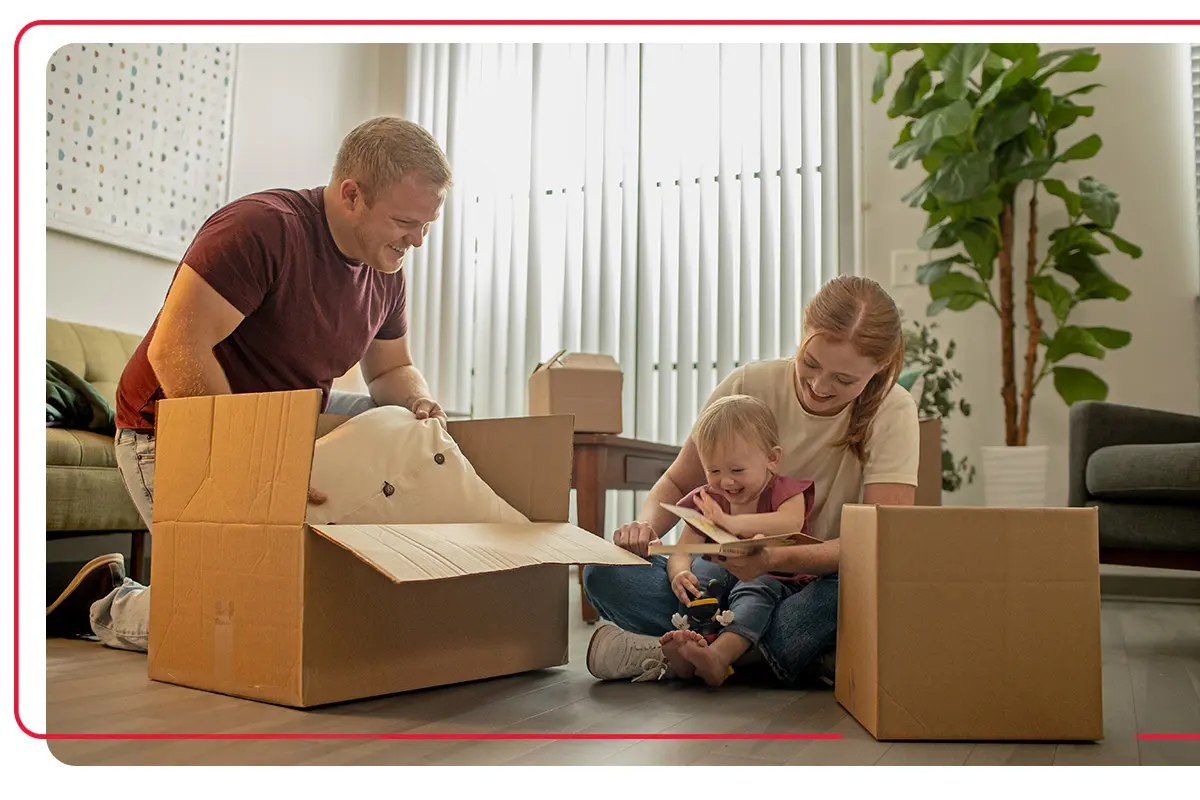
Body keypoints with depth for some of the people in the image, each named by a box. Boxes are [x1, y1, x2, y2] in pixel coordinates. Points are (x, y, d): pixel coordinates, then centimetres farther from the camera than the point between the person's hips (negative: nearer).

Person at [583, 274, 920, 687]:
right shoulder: (750, 385, -8)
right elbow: (677, 484, 2)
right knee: (606, 573, -23)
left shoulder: (892, 412, -11)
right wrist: (647, 526, -22)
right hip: (732, 572, 2)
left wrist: (776, 558, -37)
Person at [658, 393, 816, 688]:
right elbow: (682, 550, 0)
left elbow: (791, 523, -28)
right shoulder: (706, 502, 9)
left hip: (776, 581, -4)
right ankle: (690, 638, -47)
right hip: (727, 580, 4)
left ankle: (720, 655, -57)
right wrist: (680, 573, -26)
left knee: (756, 587, -36)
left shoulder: (785, 491, -3)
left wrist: (731, 523, -44)